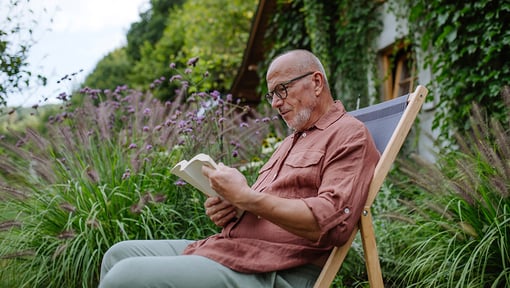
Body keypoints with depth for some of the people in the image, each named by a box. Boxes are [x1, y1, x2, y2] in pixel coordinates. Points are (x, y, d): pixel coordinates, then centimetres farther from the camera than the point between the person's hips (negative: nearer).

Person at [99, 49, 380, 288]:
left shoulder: (349, 134, -4)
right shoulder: (291, 141, 26)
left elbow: (332, 222, -19)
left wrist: (246, 198, -20)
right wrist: (227, 210, 6)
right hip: (231, 246, 10)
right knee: (120, 254, 9)